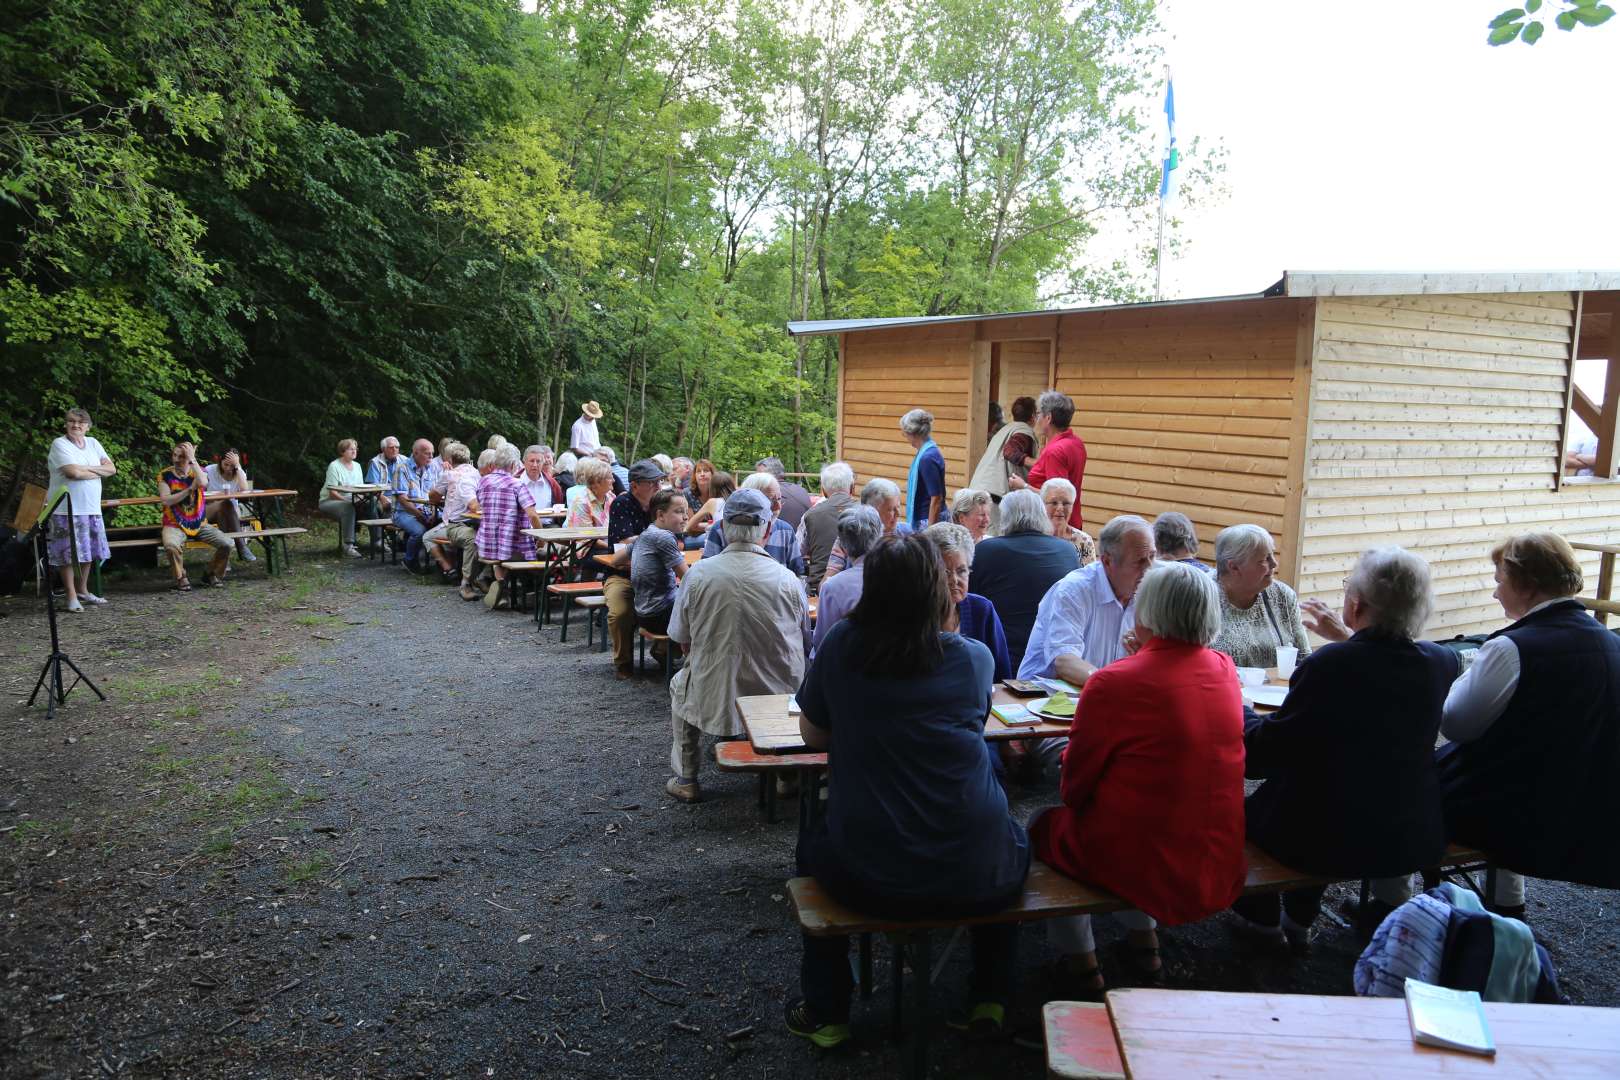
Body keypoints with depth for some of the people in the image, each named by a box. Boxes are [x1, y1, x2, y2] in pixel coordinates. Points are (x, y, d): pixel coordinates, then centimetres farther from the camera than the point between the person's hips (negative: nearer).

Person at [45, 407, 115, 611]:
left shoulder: (92, 443, 12)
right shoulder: (59, 444, -7)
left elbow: (112, 468, 4)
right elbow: (73, 472, -20)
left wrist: (88, 468, -12)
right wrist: (99, 472, -6)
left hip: (91, 508, 6)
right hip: (66, 509, -6)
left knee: (88, 551, 12)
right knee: (68, 554, -3)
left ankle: (83, 591, 25)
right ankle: (71, 596, 3)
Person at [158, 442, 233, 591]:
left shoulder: (198, 471, 2)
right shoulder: (165, 475, -1)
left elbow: (203, 483, -24)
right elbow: (165, 500, -14)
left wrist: (192, 459, -18)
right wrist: (190, 489, -17)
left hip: (200, 524, 2)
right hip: (175, 525, -2)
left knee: (226, 543, -17)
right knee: (171, 546, -35)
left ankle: (213, 575, 9)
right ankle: (181, 579, -10)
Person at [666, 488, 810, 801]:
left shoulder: (697, 574, -13)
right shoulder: (788, 579, -13)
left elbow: (683, 643, -1)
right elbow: (806, 642, 1)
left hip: (714, 699, 0)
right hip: (780, 695, 1)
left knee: (679, 684, 32)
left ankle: (686, 780, 34)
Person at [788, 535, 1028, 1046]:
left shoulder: (841, 645, -5)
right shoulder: (974, 657, -2)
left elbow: (813, 735, 8)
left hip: (867, 879, 0)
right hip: (977, 879, 1)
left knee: (814, 840, 34)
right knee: (1013, 840, 36)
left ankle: (826, 1013, 39)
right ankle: (988, 1000, 38)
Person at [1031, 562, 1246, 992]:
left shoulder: (1112, 683, -22)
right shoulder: (1225, 671, -3)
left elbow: (1074, 789, -12)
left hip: (1139, 867, -6)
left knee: (1044, 824, 22)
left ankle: (1080, 959, 31)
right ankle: (1143, 939, 41)